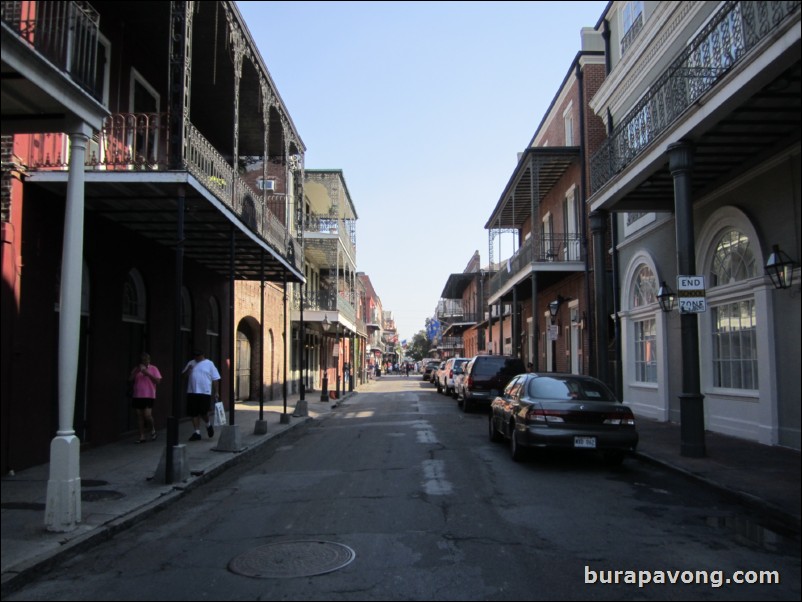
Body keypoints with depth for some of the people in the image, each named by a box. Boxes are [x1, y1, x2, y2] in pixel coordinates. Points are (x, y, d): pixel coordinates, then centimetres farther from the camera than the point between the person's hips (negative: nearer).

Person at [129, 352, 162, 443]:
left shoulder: (153, 369, 2)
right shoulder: (136, 369, 11)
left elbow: (158, 381, -7)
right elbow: (130, 379, 3)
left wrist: (147, 373, -15)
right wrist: (137, 371, -10)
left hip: (149, 396, -4)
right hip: (137, 396, 4)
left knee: (147, 414, -14)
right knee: (139, 415, 4)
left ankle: (152, 430, 14)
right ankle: (142, 436, 11)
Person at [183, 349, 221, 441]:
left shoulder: (209, 364, 1)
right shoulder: (191, 363, 12)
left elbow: (215, 379, 0)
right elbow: (184, 375, 13)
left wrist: (216, 392, -5)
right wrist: (188, 370, -8)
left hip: (205, 392, -4)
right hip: (192, 392, 4)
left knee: (203, 412, -6)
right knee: (194, 413, 4)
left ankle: (208, 425, 25)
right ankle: (197, 433, 14)